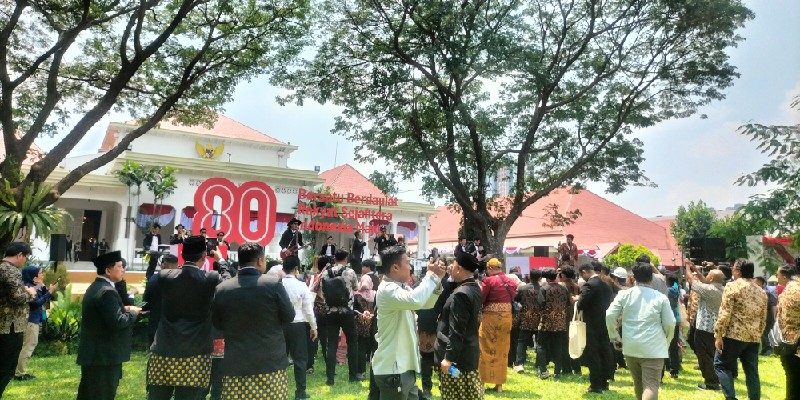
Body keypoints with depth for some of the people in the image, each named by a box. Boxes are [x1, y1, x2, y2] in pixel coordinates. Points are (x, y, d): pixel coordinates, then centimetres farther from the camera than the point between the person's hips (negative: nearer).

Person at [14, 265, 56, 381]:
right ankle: (20, 373, -5)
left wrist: (44, 288, 1)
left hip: (33, 319, 11)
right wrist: (50, 292, -20)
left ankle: (21, 371, 21)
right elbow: (37, 302, -21)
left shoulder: (33, 286, 14)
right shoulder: (28, 287, -15)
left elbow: (41, 298, 13)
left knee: (30, 345, 15)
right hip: (30, 320, -11)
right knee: (28, 346, -8)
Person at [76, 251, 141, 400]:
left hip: (94, 352, 10)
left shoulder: (94, 288, 13)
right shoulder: (107, 291, -21)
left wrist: (123, 309, 9)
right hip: (103, 354, -10)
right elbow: (117, 322, -26)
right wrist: (133, 312, -10)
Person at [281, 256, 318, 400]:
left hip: (280, 324, 3)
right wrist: (313, 327, 4)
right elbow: (308, 309, -7)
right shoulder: (301, 285, -10)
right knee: (300, 358, 7)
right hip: (298, 325, -3)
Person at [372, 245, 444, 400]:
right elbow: (415, 300, -38)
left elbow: (426, 303, 17)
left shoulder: (401, 287, 11)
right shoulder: (387, 289, -20)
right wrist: (432, 276, -23)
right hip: (393, 370, -10)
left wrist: (437, 280, 0)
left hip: (405, 367, 10)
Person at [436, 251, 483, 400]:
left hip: (457, 357, -10)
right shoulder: (474, 288, 7)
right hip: (469, 354, 10)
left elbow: (456, 331, -25)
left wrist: (448, 357, -20)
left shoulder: (461, 294, -23)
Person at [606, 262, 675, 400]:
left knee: (638, 383, 20)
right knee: (651, 385, -6)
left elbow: (609, 316, -4)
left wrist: (614, 336, 10)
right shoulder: (660, 297, -2)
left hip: (630, 347, 3)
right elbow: (670, 323, -1)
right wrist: (666, 342, 17)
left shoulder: (624, 294, 1)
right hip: (653, 348, -3)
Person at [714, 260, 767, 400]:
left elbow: (724, 313, -14)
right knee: (752, 371, 11)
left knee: (721, 365, 4)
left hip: (734, 335, -6)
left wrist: (718, 335, -11)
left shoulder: (732, 286, -8)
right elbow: (763, 319, 17)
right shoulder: (761, 292, 13)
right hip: (754, 338, 6)